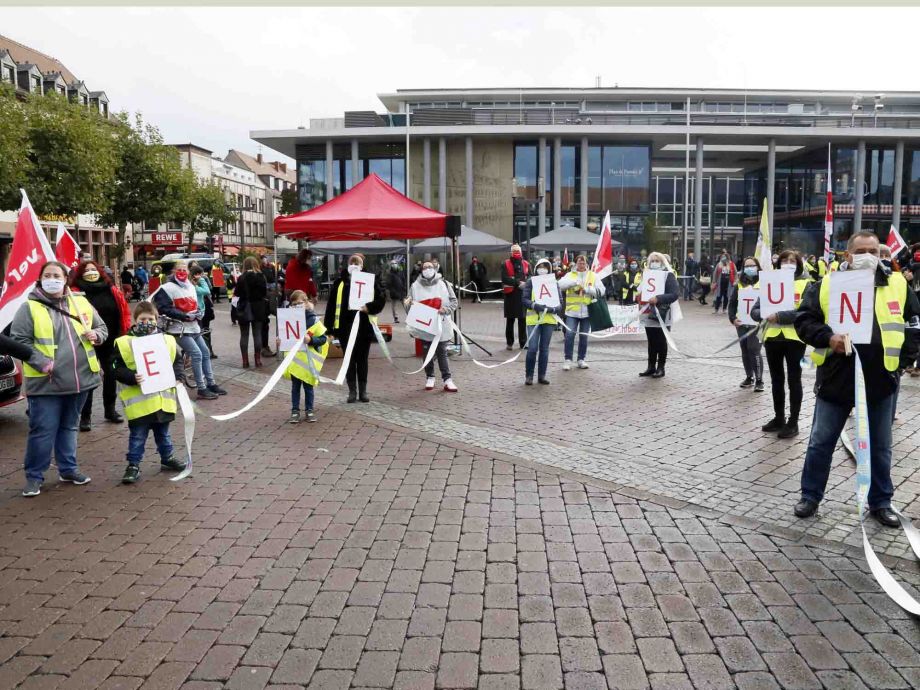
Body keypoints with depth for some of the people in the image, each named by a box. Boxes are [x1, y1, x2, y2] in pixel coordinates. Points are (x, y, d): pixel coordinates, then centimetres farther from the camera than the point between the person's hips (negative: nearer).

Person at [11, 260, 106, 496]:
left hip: (79, 379, 4)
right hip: (46, 382, -4)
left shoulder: (81, 303, 8)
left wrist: (96, 334, -5)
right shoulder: (29, 307, -4)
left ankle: (68, 468, 29)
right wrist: (41, 362, -19)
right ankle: (34, 476, 14)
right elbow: (19, 340, -8)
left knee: (69, 426, 17)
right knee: (43, 430, -1)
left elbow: (102, 327, 18)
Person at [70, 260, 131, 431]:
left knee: (111, 374, 14)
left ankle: (110, 410, 29)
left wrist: (125, 334, -2)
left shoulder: (112, 290, 5)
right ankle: (85, 416, 9)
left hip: (110, 341, 4)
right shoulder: (76, 292, -5)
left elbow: (123, 312, 6)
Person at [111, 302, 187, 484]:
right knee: (138, 435, 5)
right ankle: (133, 465, 17)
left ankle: (167, 458, 37)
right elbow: (118, 368, -8)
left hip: (163, 398, 4)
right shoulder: (125, 342, -7)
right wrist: (132, 378, -25)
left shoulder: (168, 340, 5)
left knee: (163, 433, 21)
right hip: (139, 401, -4)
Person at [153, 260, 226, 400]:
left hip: (193, 327, 9)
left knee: (206, 353, 11)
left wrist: (198, 313, 5)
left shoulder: (190, 286, 16)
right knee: (196, 354, -15)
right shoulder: (167, 288, -9)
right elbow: (164, 309, -18)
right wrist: (185, 316, -20)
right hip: (179, 329, -9)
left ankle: (211, 384, 22)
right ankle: (202, 389, -10)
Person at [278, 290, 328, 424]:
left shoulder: (313, 320, -8)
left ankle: (309, 411, 20)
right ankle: (295, 411, 18)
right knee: (295, 386, 10)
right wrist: (279, 341, -7)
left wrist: (311, 340, -21)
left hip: (308, 360, -2)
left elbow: (323, 339, -7)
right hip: (294, 359, 2)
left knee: (308, 386, 9)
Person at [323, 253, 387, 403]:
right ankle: (352, 391, 16)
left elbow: (381, 299, -1)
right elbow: (332, 304, 1)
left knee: (362, 360, 9)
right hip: (345, 327, 0)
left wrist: (369, 307, -18)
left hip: (364, 327, 0)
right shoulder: (340, 282, 1)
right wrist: (329, 326, -2)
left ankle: (363, 391, 18)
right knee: (349, 360, 7)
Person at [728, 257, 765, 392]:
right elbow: (732, 303, 10)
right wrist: (733, 318, -3)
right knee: (745, 350, 11)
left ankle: (759, 380, -2)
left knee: (754, 350, -10)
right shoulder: (739, 284, 9)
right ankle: (749, 377, 24)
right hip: (741, 322, 4)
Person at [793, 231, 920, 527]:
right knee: (821, 443, 7)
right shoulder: (827, 285, -1)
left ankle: (880, 502, 30)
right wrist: (827, 338, -20)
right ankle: (810, 496, 22)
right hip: (836, 379, -2)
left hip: (880, 380, 2)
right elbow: (804, 320, -2)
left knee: (880, 447, 14)